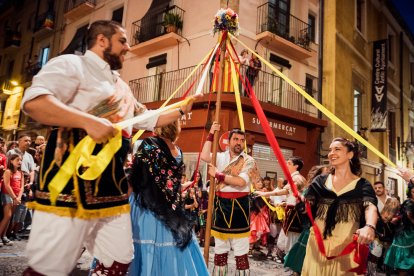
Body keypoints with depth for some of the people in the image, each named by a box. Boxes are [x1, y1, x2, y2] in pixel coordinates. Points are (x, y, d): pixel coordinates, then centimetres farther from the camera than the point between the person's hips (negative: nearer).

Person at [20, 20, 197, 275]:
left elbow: (149, 119, 36)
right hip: (73, 180, -8)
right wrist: (88, 121, -27)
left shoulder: (121, 86, 25)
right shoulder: (71, 64, 0)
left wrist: (181, 110, 31)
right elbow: (33, 102, -18)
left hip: (113, 184, 8)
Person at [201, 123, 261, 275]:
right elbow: (204, 156, -12)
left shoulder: (248, 161, -4)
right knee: (220, 246, 16)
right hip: (220, 204, 4)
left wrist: (218, 175, -15)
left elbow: (241, 182, -18)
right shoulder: (221, 157, 6)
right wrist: (211, 134, -12)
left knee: (240, 248, 4)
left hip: (238, 205, -4)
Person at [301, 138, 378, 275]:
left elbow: (370, 207, -18)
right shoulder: (320, 181, 6)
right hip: (318, 245, 2)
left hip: (347, 248, -2)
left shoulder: (362, 185, 0)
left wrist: (369, 227, -39)